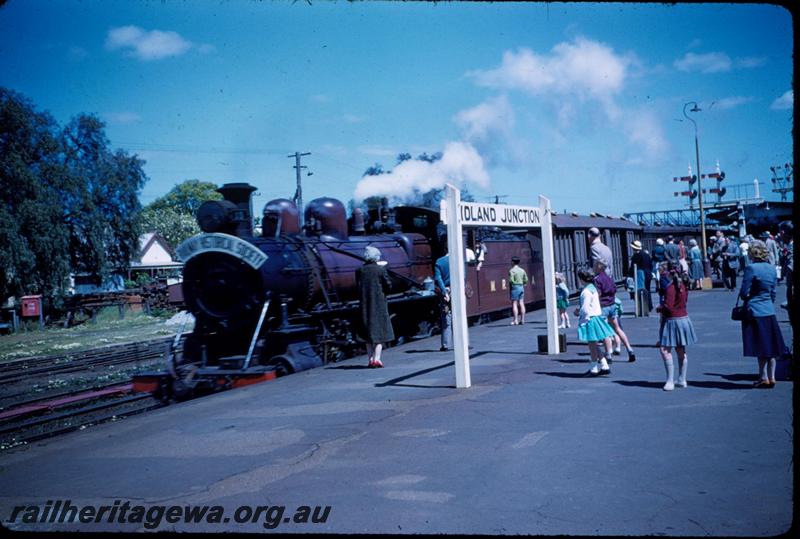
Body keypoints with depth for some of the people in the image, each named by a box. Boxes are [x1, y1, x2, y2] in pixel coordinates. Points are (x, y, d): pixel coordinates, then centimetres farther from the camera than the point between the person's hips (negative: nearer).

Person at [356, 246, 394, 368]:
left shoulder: (359, 270, 0)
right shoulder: (381, 269, -9)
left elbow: (358, 286, 7)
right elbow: (388, 286, -6)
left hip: (365, 304, 3)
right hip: (379, 303, -3)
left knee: (368, 331, 12)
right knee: (380, 330, 4)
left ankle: (371, 358, 13)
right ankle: (377, 358, -6)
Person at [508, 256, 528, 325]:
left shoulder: (512, 271, -10)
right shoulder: (522, 270, 11)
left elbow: (511, 280, -18)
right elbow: (526, 280, 9)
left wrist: (510, 285, 1)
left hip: (515, 287, -6)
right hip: (521, 287, 6)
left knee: (514, 304, -4)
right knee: (521, 304, 7)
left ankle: (515, 320, -7)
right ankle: (522, 320, 7)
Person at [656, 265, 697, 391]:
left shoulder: (671, 287, -20)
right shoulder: (683, 285, 7)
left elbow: (668, 307, -23)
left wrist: (660, 308, -3)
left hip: (672, 320, -9)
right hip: (683, 318, 9)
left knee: (665, 350, -8)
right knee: (681, 351, 15)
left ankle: (670, 381, -11)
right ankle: (682, 380, 22)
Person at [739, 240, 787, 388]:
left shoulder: (751, 268, -15)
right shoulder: (772, 268, 6)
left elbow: (744, 293, -14)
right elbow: (773, 292, 13)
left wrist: (745, 297, 6)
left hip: (755, 311, -6)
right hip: (770, 311, 6)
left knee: (761, 348, 1)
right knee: (771, 347, 10)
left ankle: (764, 378, 6)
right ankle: (771, 377, 14)